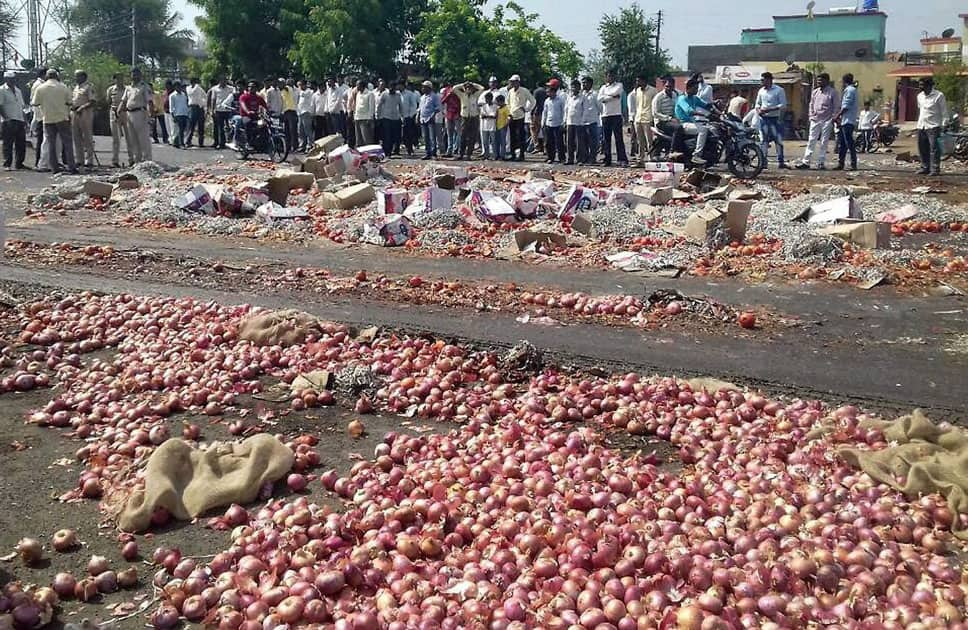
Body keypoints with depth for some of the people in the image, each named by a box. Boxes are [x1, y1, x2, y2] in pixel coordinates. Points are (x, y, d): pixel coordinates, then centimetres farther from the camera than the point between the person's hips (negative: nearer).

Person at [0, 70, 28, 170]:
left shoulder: (18, 91, 19)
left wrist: (24, 120, 15)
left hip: (20, 121, 6)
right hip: (8, 122, -6)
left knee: (21, 143, 5)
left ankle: (19, 164, 14)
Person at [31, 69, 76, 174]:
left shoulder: (40, 88, -2)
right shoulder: (63, 87, -2)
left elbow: (35, 103, 1)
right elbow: (69, 103, 1)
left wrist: (31, 99, 21)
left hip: (48, 120, 1)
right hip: (62, 118, -1)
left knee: (51, 144, 6)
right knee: (67, 143, 3)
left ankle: (55, 168, 5)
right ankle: (72, 167, -1)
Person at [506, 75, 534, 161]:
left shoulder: (524, 91, -7)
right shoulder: (510, 91, 10)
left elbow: (532, 101, -2)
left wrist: (526, 109, -5)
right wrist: (509, 110, 13)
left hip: (520, 117, -6)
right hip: (512, 117, 6)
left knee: (521, 137, -4)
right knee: (512, 137, 7)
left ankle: (521, 155, -1)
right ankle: (513, 155, 13)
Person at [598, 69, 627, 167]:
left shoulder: (619, 85, 8)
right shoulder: (603, 87, 15)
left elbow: (616, 92, -13)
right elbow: (600, 98, -2)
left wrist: (606, 95, 1)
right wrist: (613, 96, -8)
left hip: (616, 115, -3)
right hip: (605, 115, 4)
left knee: (619, 138, -7)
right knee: (606, 139, 5)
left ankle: (622, 160, -10)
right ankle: (607, 160, 10)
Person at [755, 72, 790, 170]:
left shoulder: (779, 90, -6)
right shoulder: (761, 91, 10)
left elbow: (783, 105, -10)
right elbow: (758, 103, 22)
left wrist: (769, 109, -19)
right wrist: (758, 110, -1)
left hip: (774, 119, -4)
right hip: (763, 119, 4)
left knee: (778, 140, -2)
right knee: (764, 140, 5)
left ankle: (781, 162, 2)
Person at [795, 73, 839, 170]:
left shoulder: (832, 92, -3)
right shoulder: (815, 92, 12)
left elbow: (837, 107, -2)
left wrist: (833, 119, -8)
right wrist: (811, 115, 9)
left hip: (827, 121, -4)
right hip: (815, 120, 4)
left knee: (823, 143, -1)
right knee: (811, 141, 2)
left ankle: (821, 162, 4)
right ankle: (806, 162, 3)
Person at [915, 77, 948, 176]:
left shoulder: (938, 95, -6)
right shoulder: (920, 96, 13)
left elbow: (944, 112, -5)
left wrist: (943, 126, -12)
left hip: (933, 126, -7)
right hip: (921, 126, 7)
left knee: (934, 148, -9)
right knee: (922, 149, 8)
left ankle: (935, 169, -9)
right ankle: (925, 167, 17)